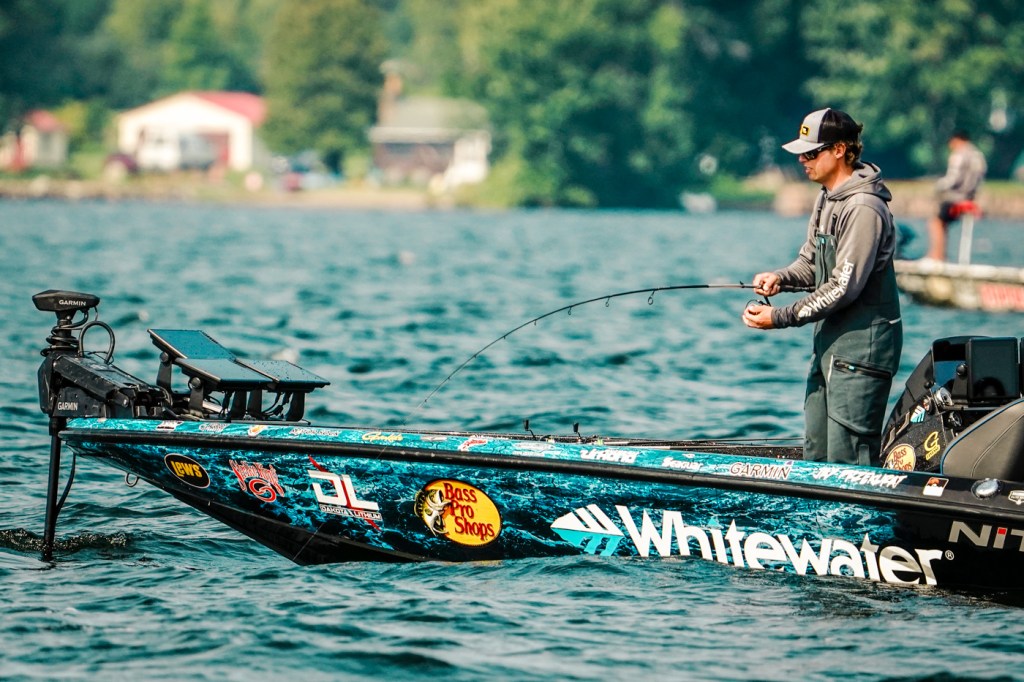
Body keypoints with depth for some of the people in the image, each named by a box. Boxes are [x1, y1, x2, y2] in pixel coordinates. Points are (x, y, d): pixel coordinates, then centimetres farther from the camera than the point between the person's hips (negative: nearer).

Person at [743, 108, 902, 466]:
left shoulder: (863, 208, -20)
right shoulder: (826, 197, 12)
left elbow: (844, 287, -22)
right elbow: (811, 262, 19)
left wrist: (780, 318, -18)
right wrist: (780, 277, -3)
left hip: (861, 346, -10)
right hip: (829, 342, 10)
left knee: (847, 462, -11)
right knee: (816, 453, 15)